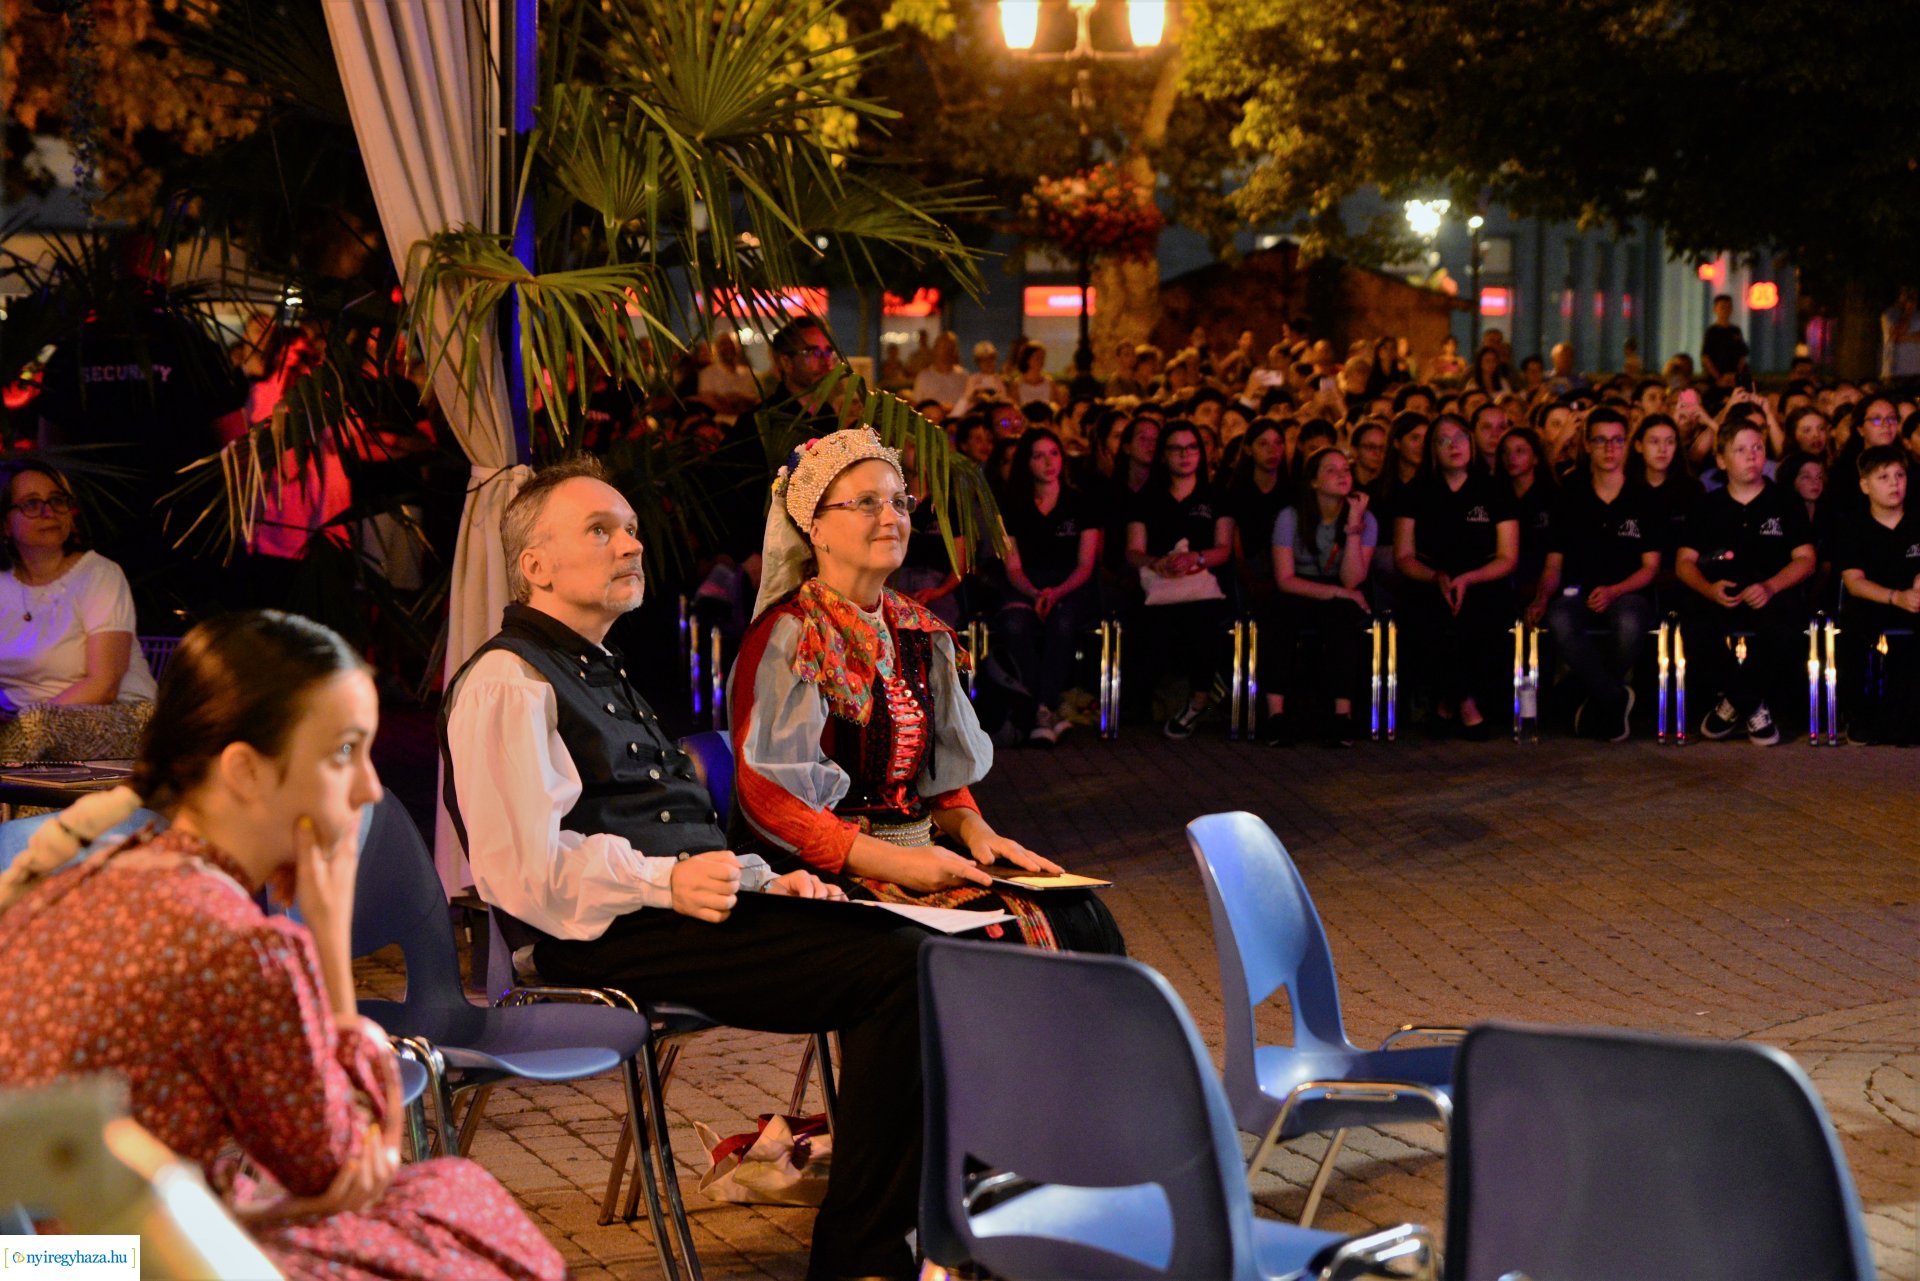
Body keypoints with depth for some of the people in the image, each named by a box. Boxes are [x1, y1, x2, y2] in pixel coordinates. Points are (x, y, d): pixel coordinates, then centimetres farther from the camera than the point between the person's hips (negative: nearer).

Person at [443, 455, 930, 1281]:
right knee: (898, 969, -24)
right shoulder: (508, 683, -4)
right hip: (611, 944, -10)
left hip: (678, 914, 10)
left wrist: (765, 883, 14)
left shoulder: (602, 676, 29)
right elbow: (525, 869, -15)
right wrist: (663, 883, -22)